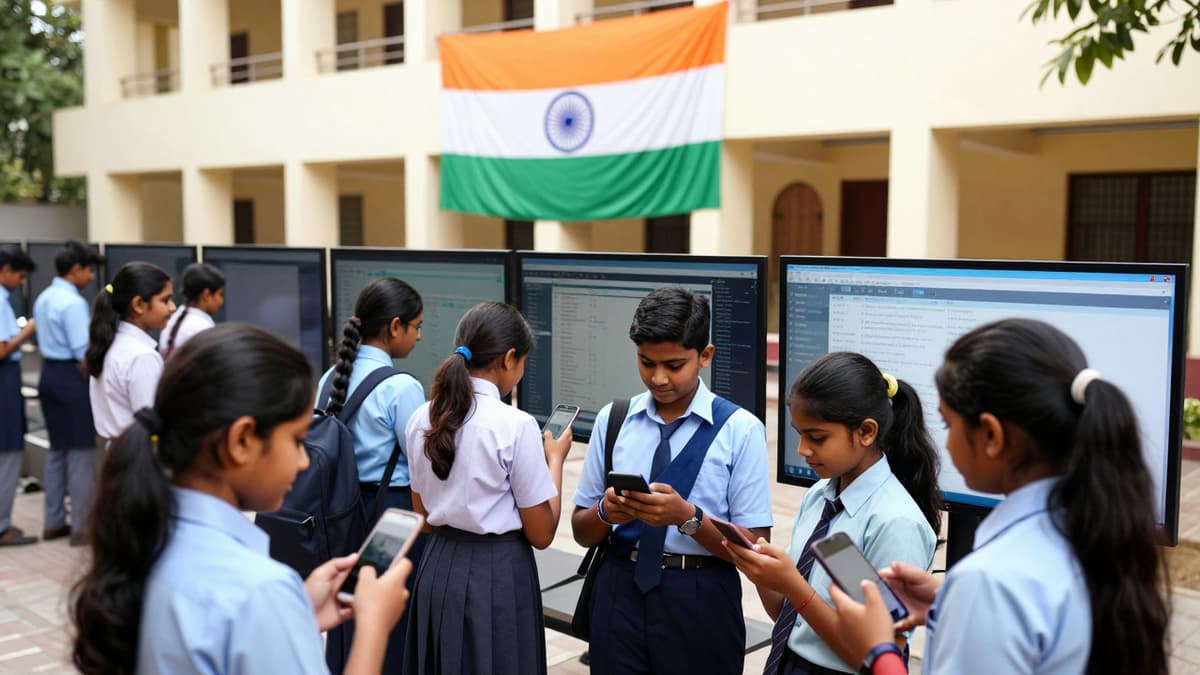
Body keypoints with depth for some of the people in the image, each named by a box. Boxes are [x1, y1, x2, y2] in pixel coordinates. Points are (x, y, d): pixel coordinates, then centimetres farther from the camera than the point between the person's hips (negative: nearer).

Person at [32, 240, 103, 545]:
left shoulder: (43, 298, 13)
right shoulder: (73, 302, -18)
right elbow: (84, 352, -21)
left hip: (49, 374, 10)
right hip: (71, 378, -10)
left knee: (57, 449, 16)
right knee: (81, 452, -2)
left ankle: (54, 523, 23)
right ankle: (82, 527, 3)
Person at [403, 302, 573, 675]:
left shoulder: (421, 419, 0)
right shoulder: (516, 425, -17)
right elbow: (541, 533, -11)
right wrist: (555, 458, 1)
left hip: (439, 567, 6)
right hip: (499, 574, -6)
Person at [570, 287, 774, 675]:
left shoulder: (739, 429, -7)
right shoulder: (612, 419, 3)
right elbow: (582, 531, 7)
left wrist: (688, 517, -24)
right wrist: (605, 512, -15)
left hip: (700, 601, -2)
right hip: (619, 593, 3)